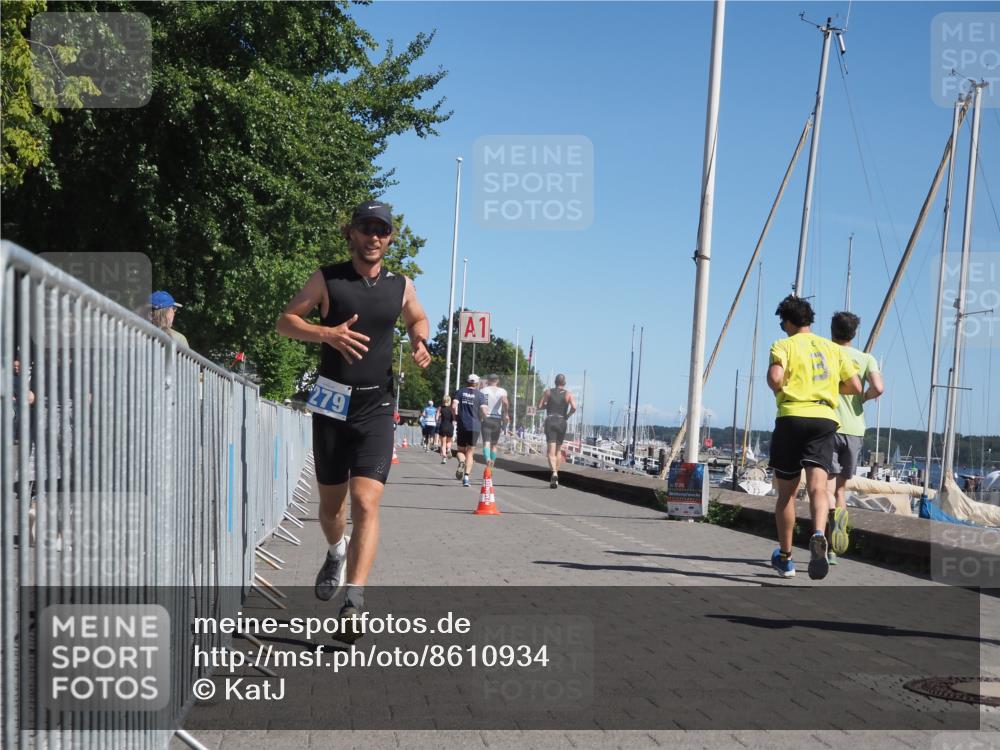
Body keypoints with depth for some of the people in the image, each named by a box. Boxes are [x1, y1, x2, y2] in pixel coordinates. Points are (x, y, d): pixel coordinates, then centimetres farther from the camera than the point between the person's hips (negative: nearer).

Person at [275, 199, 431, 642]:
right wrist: (328, 333, -18)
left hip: (376, 409, 0)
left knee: (366, 502, -15)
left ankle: (354, 602, -18)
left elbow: (417, 319, 26)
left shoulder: (401, 287, 6)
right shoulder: (327, 279, 0)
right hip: (332, 404, 0)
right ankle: (336, 554, 45)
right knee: (331, 502, 12)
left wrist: (419, 343, 2)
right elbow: (286, 321, 1)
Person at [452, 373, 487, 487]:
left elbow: (454, 406, -7)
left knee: (461, 450, 15)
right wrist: (481, 420, 12)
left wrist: (456, 418, 7)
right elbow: (483, 411, -8)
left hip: (461, 425, 1)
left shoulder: (459, 392, 5)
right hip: (474, 426, -1)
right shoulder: (480, 394, 2)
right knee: (470, 452, 4)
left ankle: (461, 462, -19)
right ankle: (466, 477, -6)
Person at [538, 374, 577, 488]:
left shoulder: (548, 392, 4)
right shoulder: (568, 394, 2)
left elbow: (539, 406, 2)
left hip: (550, 421, -1)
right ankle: (556, 476, 22)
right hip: (562, 422, 1)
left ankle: (554, 473, -32)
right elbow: (574, 407, -13)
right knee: (558, 450, 18)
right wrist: (567, 416, 3)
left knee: (551, 451, -9)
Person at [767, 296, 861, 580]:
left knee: (786, 492, 9)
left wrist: (781, 391, 6)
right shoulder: (833, 348, 15)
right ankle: (819, 533, -40)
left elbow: (774, 377, -16)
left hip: (792, 417, -2)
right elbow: (855, 386, 12)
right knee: (817, 486, -9)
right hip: (825, 419, 2)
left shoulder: (784, 345, 3)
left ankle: (785, 558, 17)